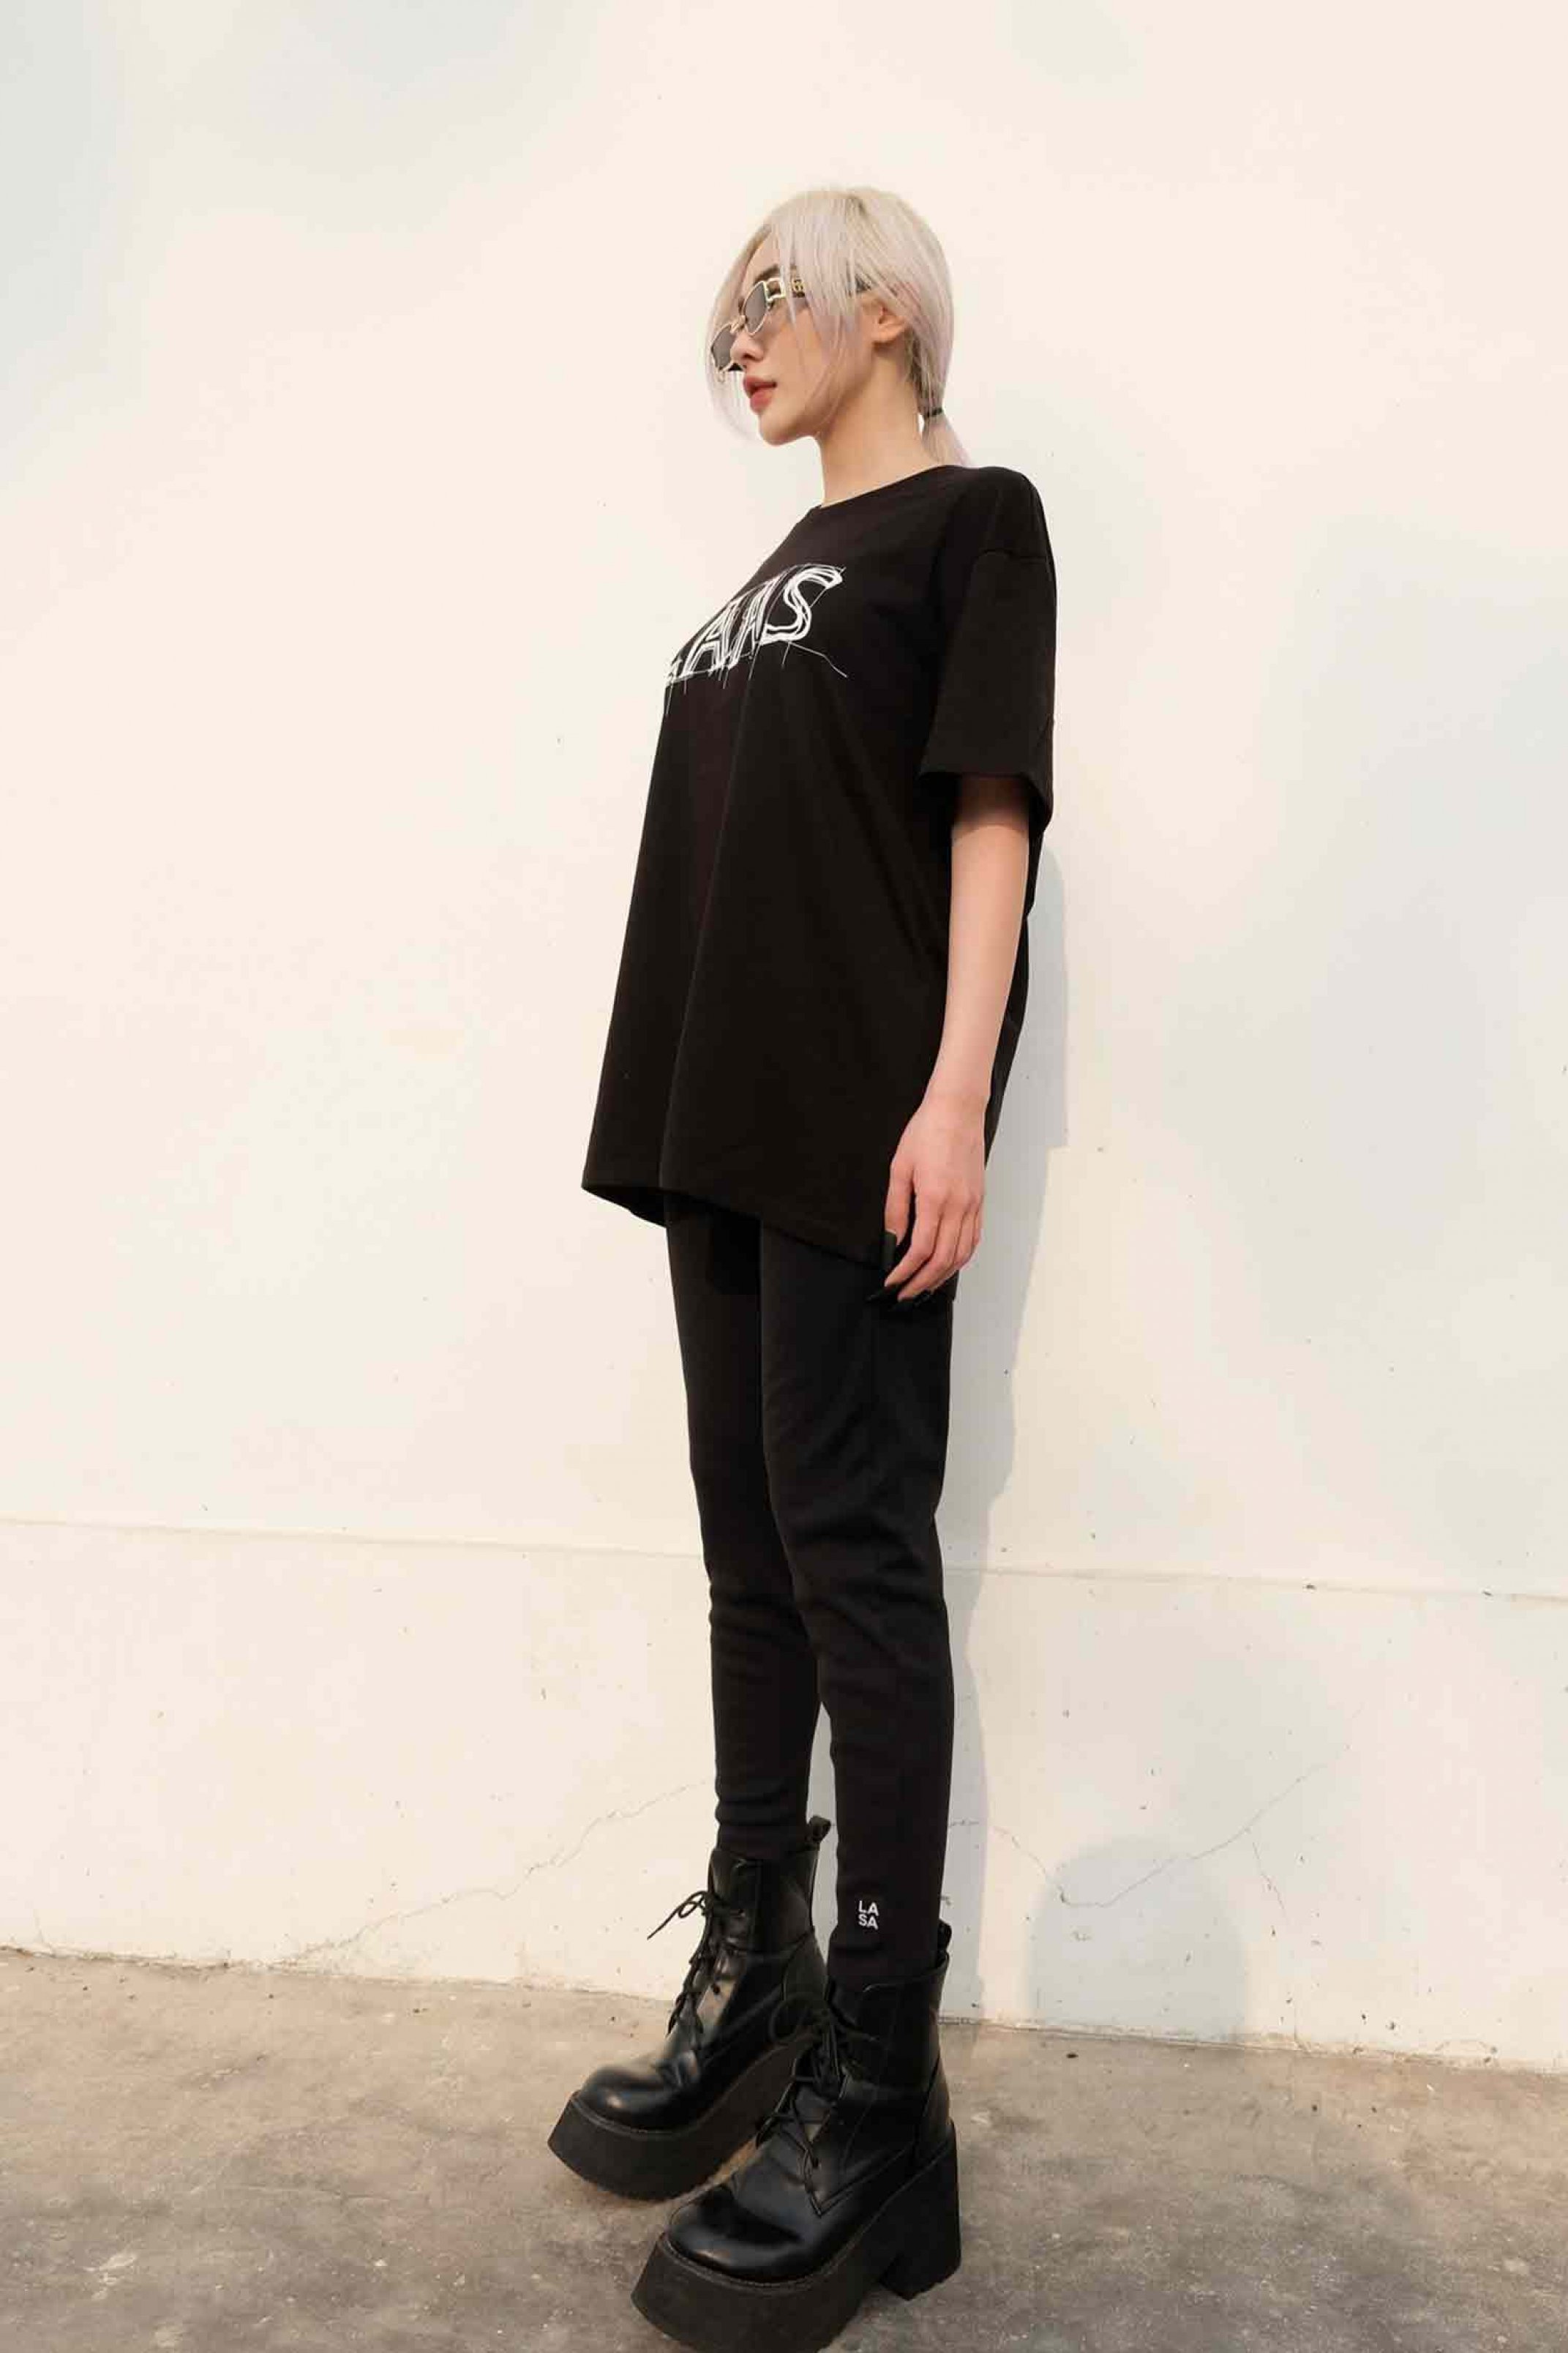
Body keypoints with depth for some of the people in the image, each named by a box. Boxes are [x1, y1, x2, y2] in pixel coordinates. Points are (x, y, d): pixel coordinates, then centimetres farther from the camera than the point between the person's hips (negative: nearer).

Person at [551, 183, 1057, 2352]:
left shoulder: (974, 517, 4)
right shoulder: (788, 564, 25)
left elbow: (991, 810, -8)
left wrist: (955, 1095, -18)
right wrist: (683, 1106, 16)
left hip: (866, 1119, -8)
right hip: (723, 1112, 8)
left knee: (853, 1556, -8)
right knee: (753, 1553, 10)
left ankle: (877, 2108, 1)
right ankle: (751, 1993, 22)